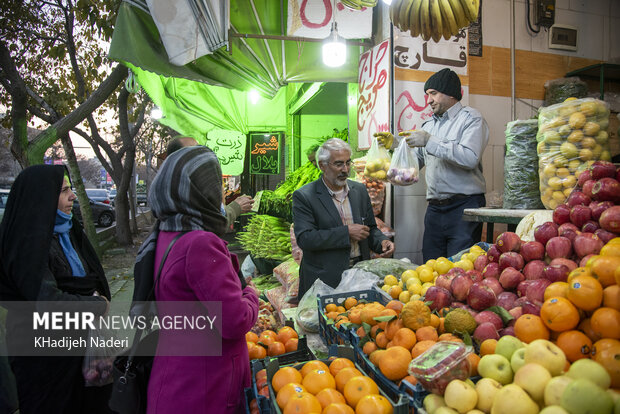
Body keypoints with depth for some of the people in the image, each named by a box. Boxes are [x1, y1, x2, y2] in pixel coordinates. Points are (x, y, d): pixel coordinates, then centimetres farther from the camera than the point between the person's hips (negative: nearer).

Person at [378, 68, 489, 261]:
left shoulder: (471, 118, -1)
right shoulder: (429, 124, 19)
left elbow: (470, 158, -18)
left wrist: (430, 141, -17)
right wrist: (395, 144, 6)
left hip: (464, 207, -5)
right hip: (434, 208, 6)